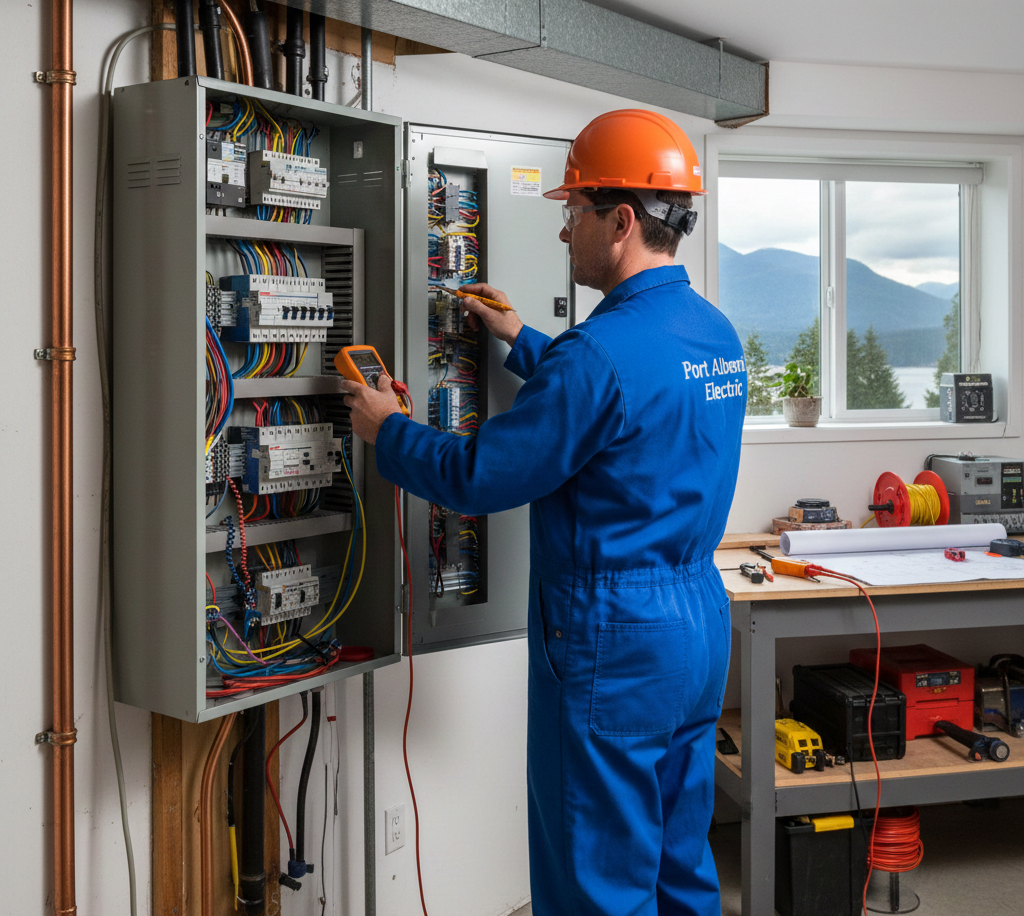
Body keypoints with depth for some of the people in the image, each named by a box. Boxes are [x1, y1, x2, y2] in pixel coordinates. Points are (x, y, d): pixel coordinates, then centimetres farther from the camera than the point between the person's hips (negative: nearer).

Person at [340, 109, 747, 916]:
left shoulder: (603, 349, -22)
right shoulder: (717, 334, 6)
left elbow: (478, 479, -16)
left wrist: (388, 429, 1)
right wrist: (523, 342, 30)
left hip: (613, 639, -9)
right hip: (702, 617, 9)